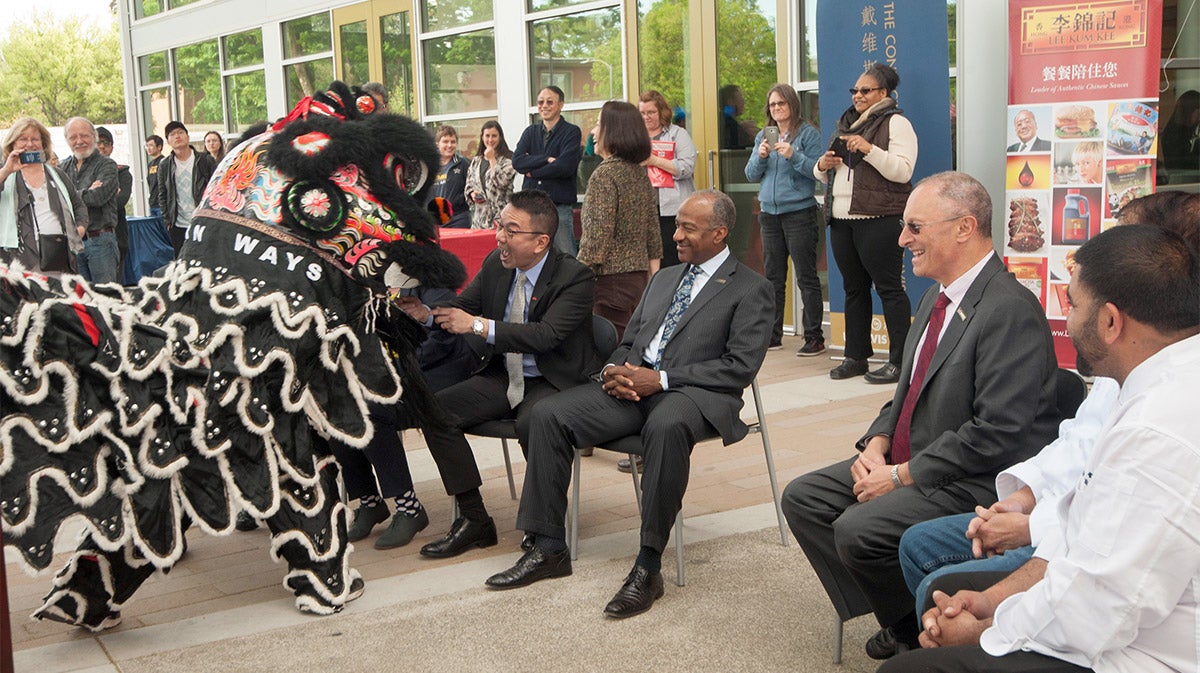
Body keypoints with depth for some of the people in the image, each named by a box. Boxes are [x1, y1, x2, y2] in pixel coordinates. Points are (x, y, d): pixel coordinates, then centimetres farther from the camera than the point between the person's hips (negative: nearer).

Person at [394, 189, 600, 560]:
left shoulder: (575, 277, -16)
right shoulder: (495, 264, 3)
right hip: (502, 376, 7)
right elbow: (463, 305, 12)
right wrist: (426, 314, -11)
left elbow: (546, 334, -28)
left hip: (553, 382, -7)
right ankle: (474, 520, -2)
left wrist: (479, 325, -32)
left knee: (532, 425, -37)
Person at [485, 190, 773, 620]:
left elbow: (741, 367, -9)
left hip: (692, 392, -6)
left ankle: (648, 568, -33)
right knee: (549, 415, -14)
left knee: (666, 427, -41)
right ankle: (548, 548, -8)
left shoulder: (751, 289, 3)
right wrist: (614, 370, -1)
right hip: (632, 385, 7)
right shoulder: (663, 278, 25)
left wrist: (661, 378, -16)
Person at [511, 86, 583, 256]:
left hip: (560, 206, -4)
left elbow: (565, 166, -14)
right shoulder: (531, 132, 15)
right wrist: (547, 160, -12)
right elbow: (517, 161, -1)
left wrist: (533, 172, -4)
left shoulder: (572, 132, 0)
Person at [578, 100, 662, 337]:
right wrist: (653, 276, 20)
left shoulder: (605, 174, -14)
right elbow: (652, 231, 15)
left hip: (611, 277, -9)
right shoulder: (640, 173, 11)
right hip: (638, 275, 9)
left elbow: (597, 236, -19)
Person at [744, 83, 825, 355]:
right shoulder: (763, 136, 13)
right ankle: (773, 334, 18)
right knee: (773, 278, 11)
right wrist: (761, 156, -7)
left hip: (799, 212, -6)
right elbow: (751, 175, 11)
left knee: (806, 277, -4)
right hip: (769, 213, 6)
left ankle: (814, 337, 0)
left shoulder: (807, 133, -3)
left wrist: (793, 155, -22)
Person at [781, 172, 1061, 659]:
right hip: (909, 461, 10)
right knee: (803, 498, 3)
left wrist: (902, 476, -20)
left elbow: (997, 434, -25)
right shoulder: (938, 296, 11)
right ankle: (897, 618, 7)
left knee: (859, 529, -27)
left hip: (977, 483, -10)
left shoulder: (1011, 311, -21)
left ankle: (923, 631, 1)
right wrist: (877, 445, 0)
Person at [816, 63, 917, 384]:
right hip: (841, 218, 8)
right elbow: (827, 176, 26)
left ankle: (899, 361, -3)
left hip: (878, 220, -8)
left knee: (889, 288, -6)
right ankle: (856, 357, 17)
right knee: (854, 288, 11)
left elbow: (903, 170, -13)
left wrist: (869, 150, -21)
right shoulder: (845, 123, 22)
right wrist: (823, 165, 4)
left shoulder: (895, 123, -1)